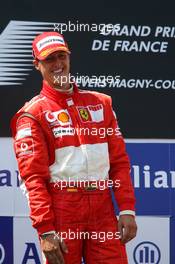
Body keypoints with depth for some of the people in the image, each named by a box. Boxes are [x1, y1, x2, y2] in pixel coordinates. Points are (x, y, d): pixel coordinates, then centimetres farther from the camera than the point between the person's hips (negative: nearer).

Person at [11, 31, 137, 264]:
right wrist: (45, 230, -15)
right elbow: (33, 177, -6)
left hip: (103, 210, 3)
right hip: (61, 212, -3)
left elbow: (119, 161, 13)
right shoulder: (32, 114, 2)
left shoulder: (100, 103, 16)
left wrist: (127, 209, 2)